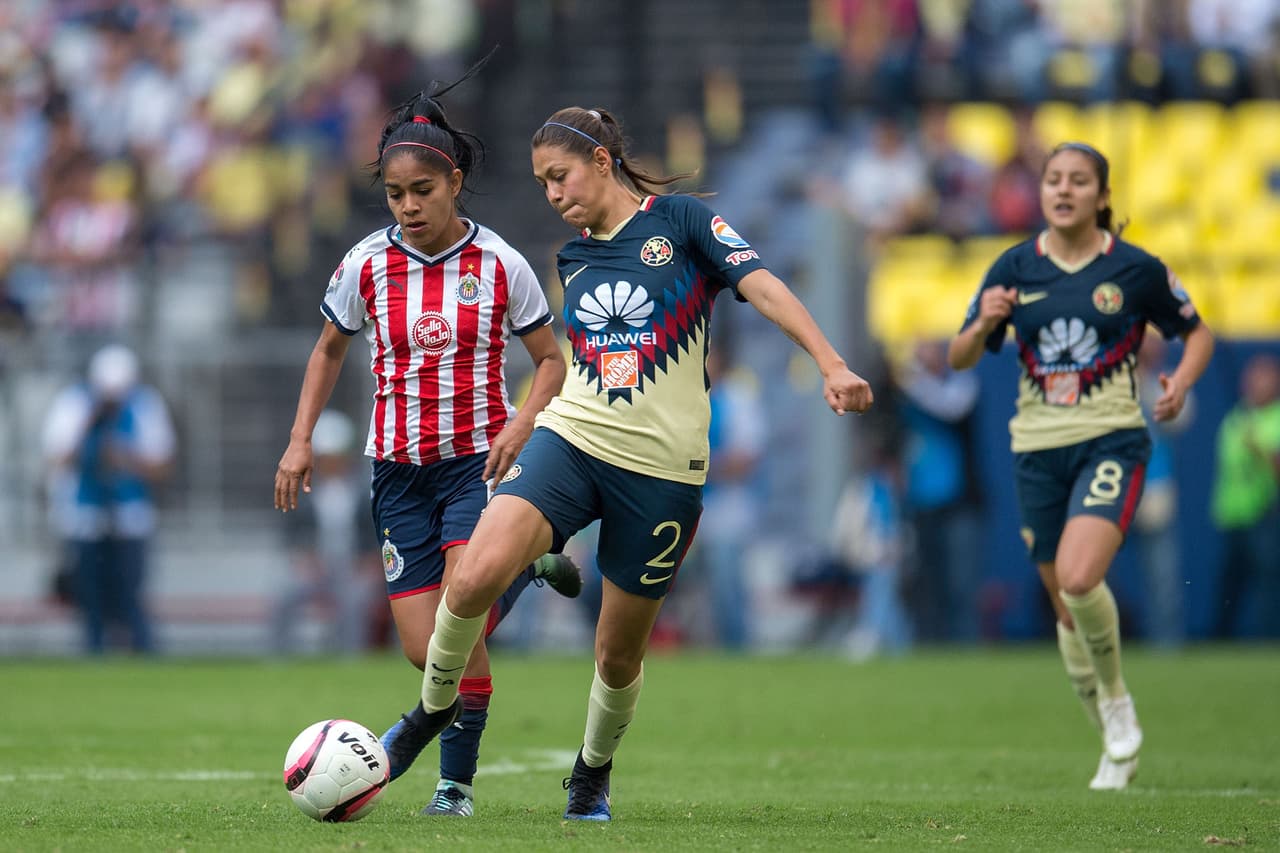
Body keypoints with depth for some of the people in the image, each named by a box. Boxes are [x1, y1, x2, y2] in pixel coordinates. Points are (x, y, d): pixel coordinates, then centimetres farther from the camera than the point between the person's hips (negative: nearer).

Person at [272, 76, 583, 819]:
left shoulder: (500, 266, -7)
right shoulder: (367, 265, -2)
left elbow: (551, 359, 2)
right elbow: (329, 351, 14)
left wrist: (521, 425, -15)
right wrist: (301, 440, 4)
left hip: (479, 459, -3)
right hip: (401, 469, 3)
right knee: (425, 652, -3)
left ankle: (458, 783, -3)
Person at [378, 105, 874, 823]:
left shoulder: (682, 220, -2)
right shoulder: (574, 258, 14)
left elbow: (763, 287, -11)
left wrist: (834, 367, -24)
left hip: (662, 470, -3)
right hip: (571, 441, 3)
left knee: (620, 654, 5)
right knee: (475, 579, -22)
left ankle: (594, 771, 32)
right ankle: (436, 706, 2)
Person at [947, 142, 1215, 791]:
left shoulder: (1135, 269, -3)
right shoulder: (1015, 269, 3)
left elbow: (1197, 332, 10)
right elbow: (959, 359, 7)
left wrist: (1181, 382, -10)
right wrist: (983, 325, -14)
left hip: (1113, 443, -4)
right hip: (1038, 449, 4)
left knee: (1079, 578, -26)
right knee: (1067, 609, 8)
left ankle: (1118, 701, -1)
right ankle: (1118, 747, 27)